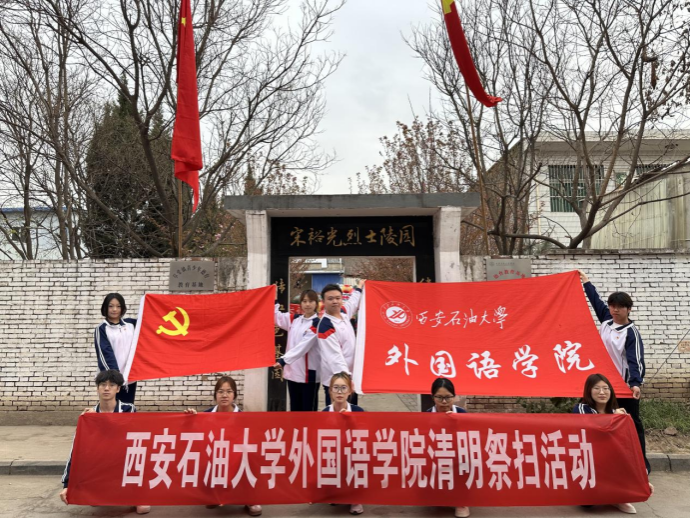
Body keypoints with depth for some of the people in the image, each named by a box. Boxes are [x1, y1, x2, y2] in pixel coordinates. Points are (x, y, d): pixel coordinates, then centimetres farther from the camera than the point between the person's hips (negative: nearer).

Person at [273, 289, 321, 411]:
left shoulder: (317, 323, -10)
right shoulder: (294, 319, 8)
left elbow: (303, 346, -19)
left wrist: (283, 360, -25)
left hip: (309, 373, -6)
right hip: (292, 370, 6)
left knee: (308, 409, 3)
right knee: (295, 408, 16)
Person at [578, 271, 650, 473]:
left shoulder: (631, 332, -15)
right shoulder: (606, 320, 3)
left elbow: (636, 360, -24)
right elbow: (597, 301, 18)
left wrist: (636, 383, -37)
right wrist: (586, 282, 26)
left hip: (625, 385, -6)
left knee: (632, 423, 4)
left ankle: (642, 463, 14)